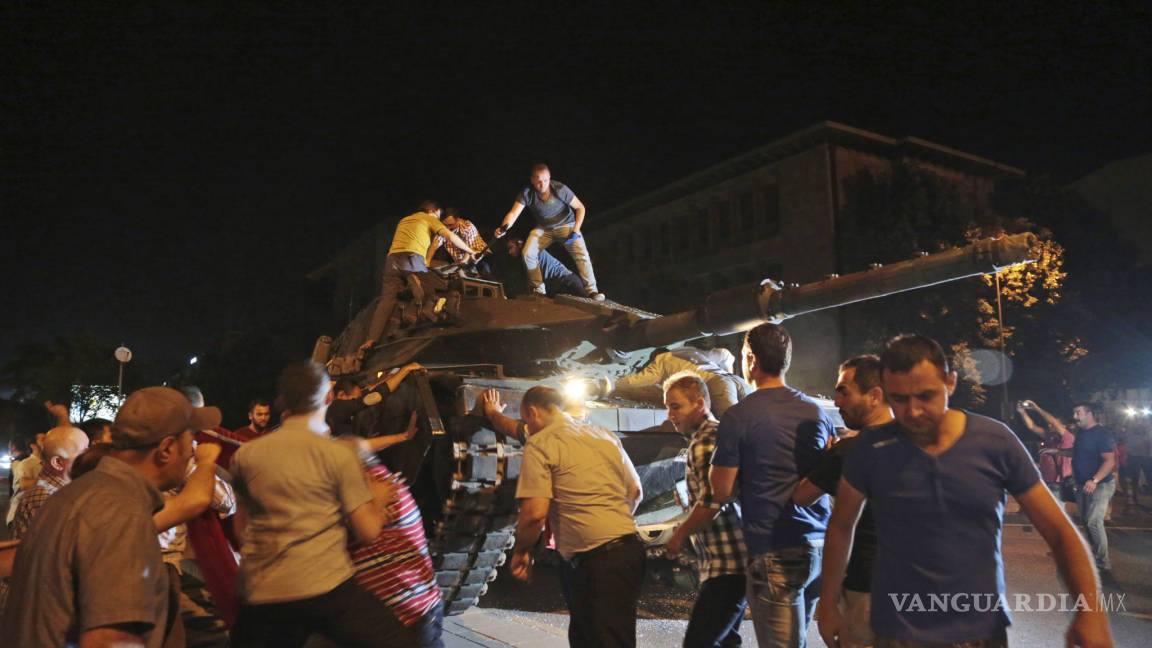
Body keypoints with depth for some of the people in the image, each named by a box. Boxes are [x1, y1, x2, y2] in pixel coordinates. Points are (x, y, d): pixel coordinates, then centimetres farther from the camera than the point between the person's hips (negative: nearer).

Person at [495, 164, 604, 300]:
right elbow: (513, 213, -25)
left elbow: (580, 208, -11)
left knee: (582, 255, -22)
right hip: (543, 228, 3)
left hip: (566, 225, -2)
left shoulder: (560, 190, -21)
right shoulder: (526, 194, -16)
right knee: (528, 254, -16)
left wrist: (576, 230, -22)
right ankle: (538, 288, 3)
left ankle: (592, 291, -17)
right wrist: (504, 227, -47)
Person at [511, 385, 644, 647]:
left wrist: (521, 551, 2)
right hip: (630, 547, 8)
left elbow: (535, 512, -15)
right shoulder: (606, 435, 16)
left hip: (596, 561, -8)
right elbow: (635, 492, 20)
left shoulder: (540, 444, -6)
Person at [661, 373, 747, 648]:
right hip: (741, 561, 11)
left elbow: (711, 503, -24)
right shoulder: (720, 433, 15)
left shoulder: (703, 444, -16)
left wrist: (680, 533, -11)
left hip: (726, 566, -11)